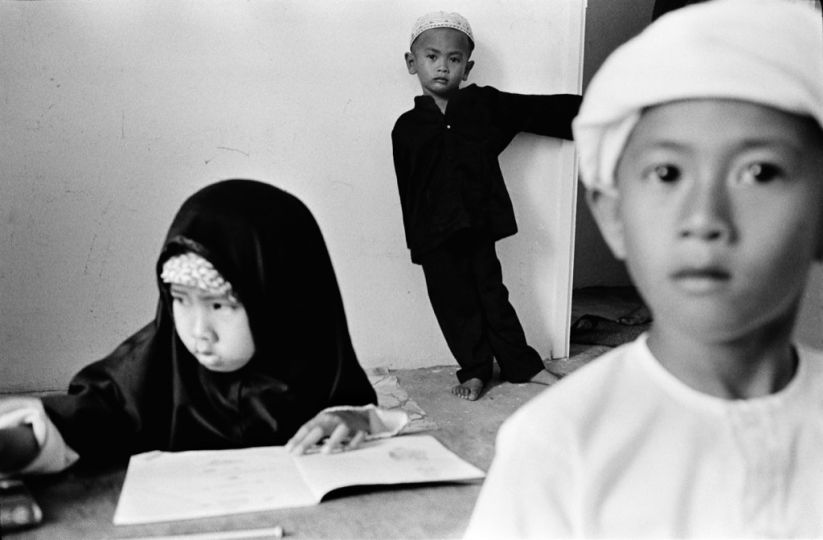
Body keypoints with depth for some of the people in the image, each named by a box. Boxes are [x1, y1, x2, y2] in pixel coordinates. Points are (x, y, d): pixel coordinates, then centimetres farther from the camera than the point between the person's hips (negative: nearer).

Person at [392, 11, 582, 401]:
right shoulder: (407, 127, 1)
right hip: (435, 236, 0)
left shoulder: (484, 105, 2)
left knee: (493, 296, 10)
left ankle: (522, 365, 24)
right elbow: (408, 192, 3)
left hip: (479, 225, 0)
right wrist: (416, 243, 2)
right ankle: (475, 370, 23)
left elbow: (539, 111, 6)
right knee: (456, 305, 8)